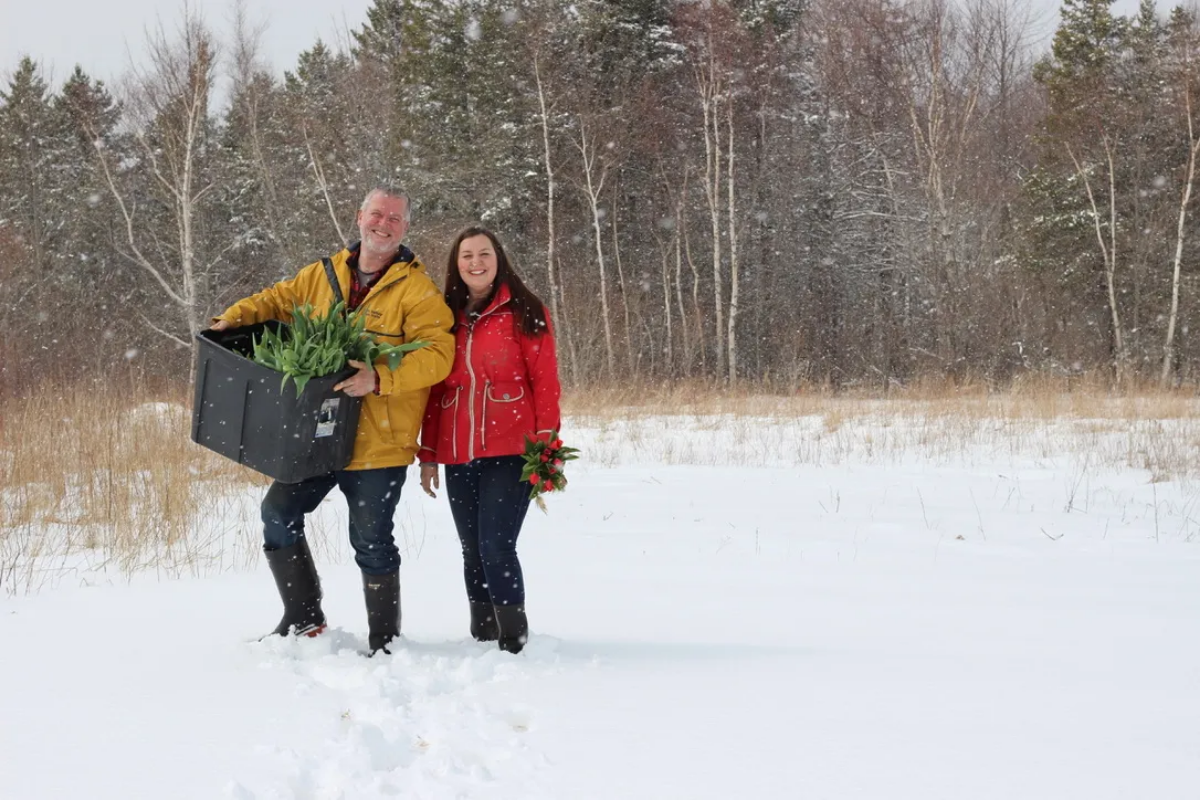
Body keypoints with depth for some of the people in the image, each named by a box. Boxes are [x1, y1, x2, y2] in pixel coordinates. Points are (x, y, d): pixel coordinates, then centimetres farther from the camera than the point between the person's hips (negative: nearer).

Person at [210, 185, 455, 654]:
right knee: (278, 511, 4)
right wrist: (233, 318, 4)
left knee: (371, 540, 0)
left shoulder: (417, 290, -7)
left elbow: (437, 353, -17)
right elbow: (278, 300, 23)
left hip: (378, 440, -6)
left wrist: (379, 379, -29)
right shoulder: (324, 275, 11)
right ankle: (304, 617, 20)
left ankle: (384, 642, 14)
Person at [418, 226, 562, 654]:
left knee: (496, 547, -14)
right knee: (473, 552, 7)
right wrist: (428, 454, 13)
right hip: (459, 458, 5)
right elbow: (436, 389, 16)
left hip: (509, 453, -5)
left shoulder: (524, 313, 1)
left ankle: (514, 643, -5)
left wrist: (546, 447, -9)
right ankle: (483, 641, 14)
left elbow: (545, 383, -2)